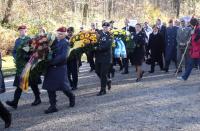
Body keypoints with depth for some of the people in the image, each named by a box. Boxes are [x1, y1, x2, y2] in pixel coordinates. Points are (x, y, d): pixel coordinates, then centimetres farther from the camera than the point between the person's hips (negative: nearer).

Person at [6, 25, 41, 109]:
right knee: (19, 84, 0)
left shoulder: (30, 40, -3)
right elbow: (14, 51, 16)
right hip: (20, 66, 4)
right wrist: (16, 58, -1)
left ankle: (38, 99, 20)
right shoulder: (17, 41, 14)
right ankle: (15, 102, -5)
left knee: (33, 83, 5)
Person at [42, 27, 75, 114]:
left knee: (63, 86, -1)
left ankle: (71, 97, 29)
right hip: (51, 68, 6)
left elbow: (63, 56, -18)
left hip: (60, 68, -5)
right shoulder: (54, 41, 10)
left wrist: (51, 62, -20)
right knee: (50, 87, 3)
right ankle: (53, 106, 12)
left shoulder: (66, 43, -7)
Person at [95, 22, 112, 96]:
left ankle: (103, 90, 7)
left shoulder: (109, 36, -9)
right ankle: (108, 81, 35)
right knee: (97, 71, 12)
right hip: (98, 56, 6)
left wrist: (97, 48, -18)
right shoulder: (99, 33, 8)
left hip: (106, 57, -6)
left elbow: (106, 46, -19)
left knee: (103, 73, -2)